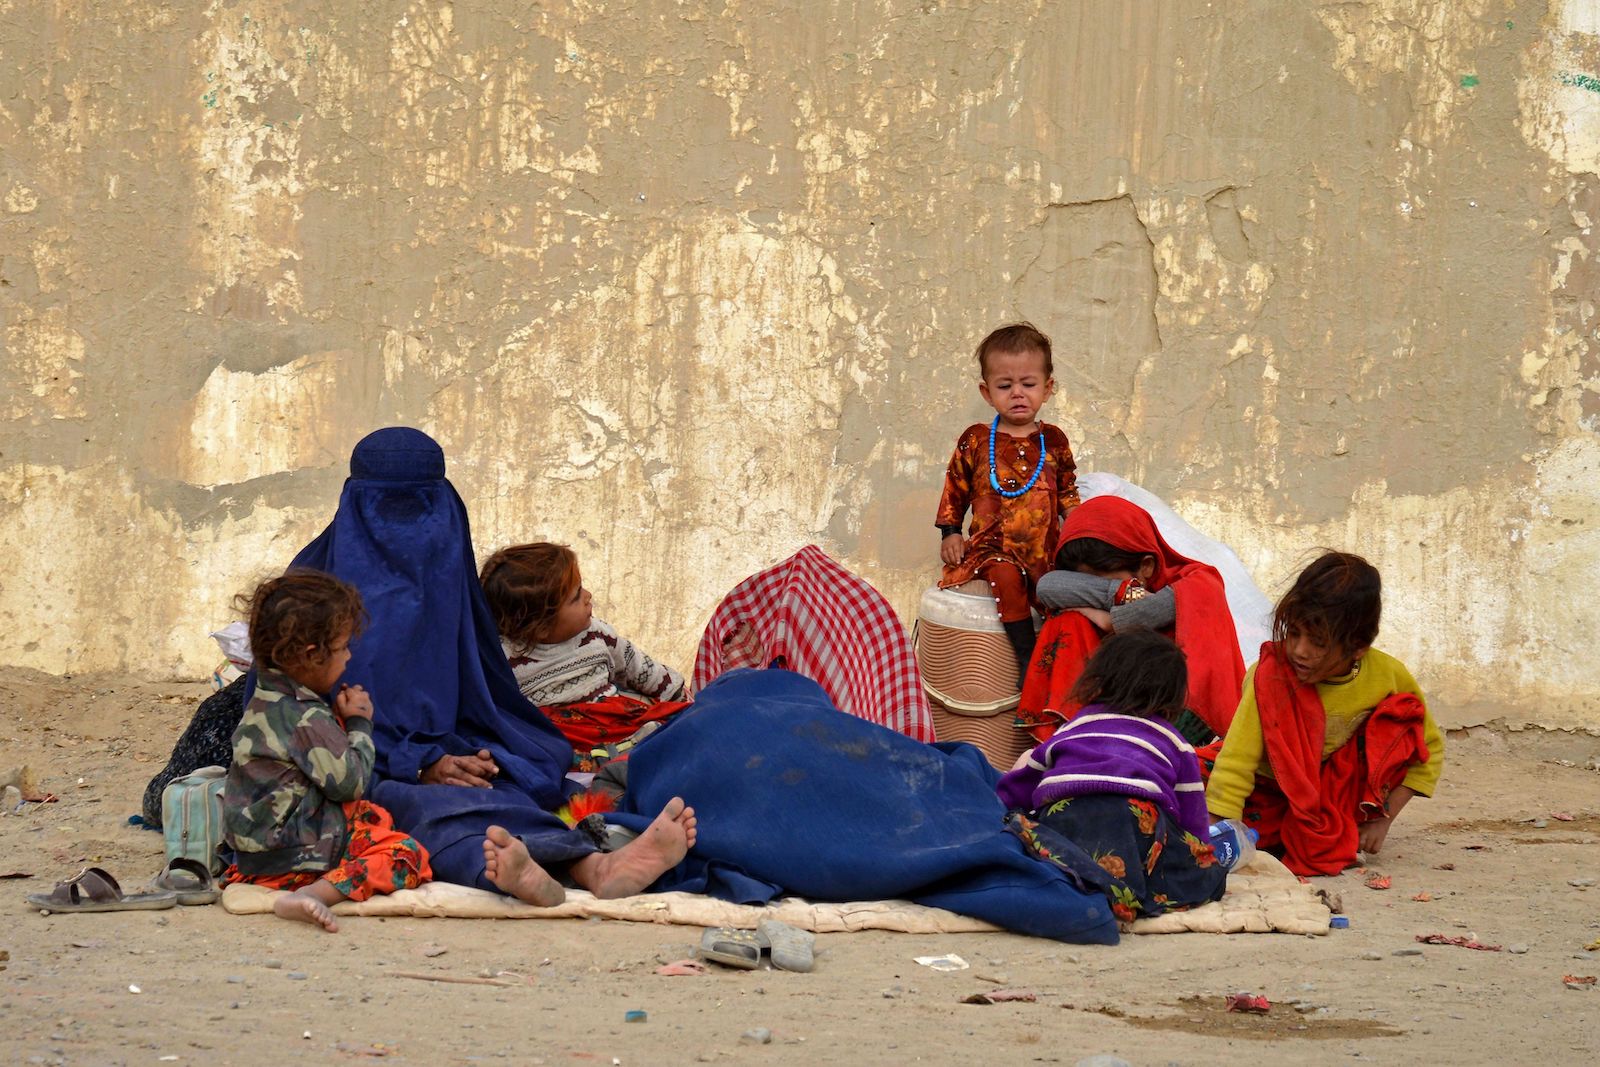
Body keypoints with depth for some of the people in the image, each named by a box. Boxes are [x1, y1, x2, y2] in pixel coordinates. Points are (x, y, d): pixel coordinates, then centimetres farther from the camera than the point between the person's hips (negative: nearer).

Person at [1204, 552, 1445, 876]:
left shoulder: (1389, 676, -19)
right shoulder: (1271, 675, -28)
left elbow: (1429, 749, -4)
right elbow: (1234, 767, -33)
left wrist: (1382, 819, -13)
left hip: (1338, 791, 1)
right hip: (1272, 792, -1)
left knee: (1404, 711, -21)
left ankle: (1335, 835, -9)